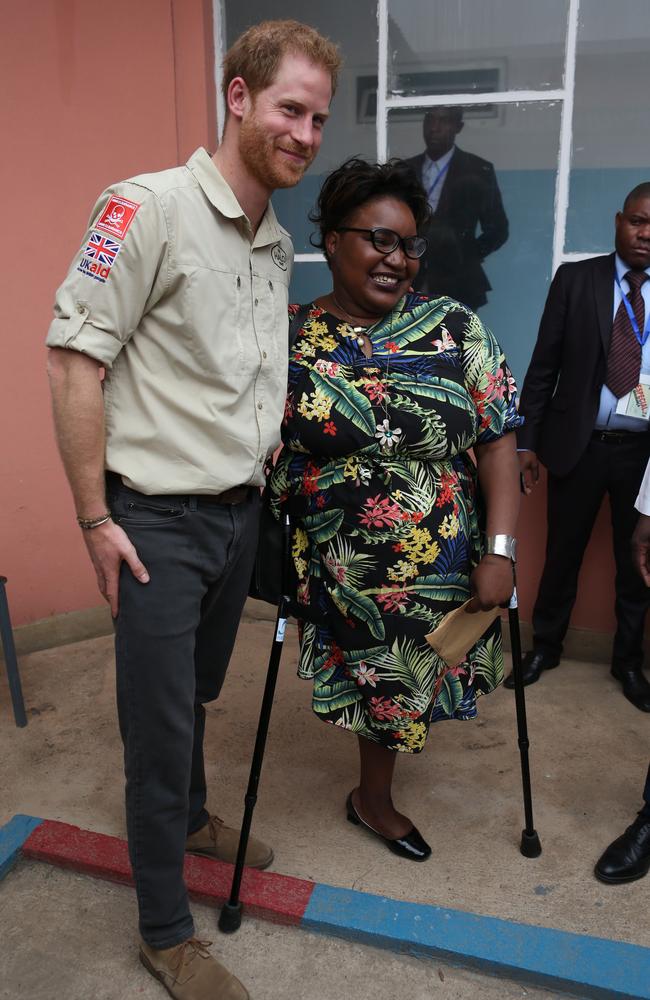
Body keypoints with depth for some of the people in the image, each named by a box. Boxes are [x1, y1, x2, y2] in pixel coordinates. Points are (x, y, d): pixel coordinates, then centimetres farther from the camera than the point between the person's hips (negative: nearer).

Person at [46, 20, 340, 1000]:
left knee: (198, 694, 24)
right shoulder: (149, 206, -14)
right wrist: (94, 519, -15)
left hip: (240, 512, 7)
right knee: (160, 724, 5)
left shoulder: (279, 243, 10)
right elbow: (73, 359, -16)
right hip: (159, 520, -7)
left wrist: (258, 481, 14)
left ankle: (190, 817, 51)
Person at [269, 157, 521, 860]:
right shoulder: (289, 341, -7)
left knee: (400, 685, 21)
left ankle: (372, 797, 52)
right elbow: (263, 458, -4)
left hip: (444, 568, 2)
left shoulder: (454, 327, -6)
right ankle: (373, 798, 48)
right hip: (342, 575, -1)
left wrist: (499, 551, -14)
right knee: (380, 686, 16)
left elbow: (497, 438, -7)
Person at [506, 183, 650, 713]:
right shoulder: (576, 278, 0)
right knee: (562, 555, 12)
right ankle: (545, 647, 33)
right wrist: (527, 440, -3)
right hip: (578, 444, -1)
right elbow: (544, 365, 0)